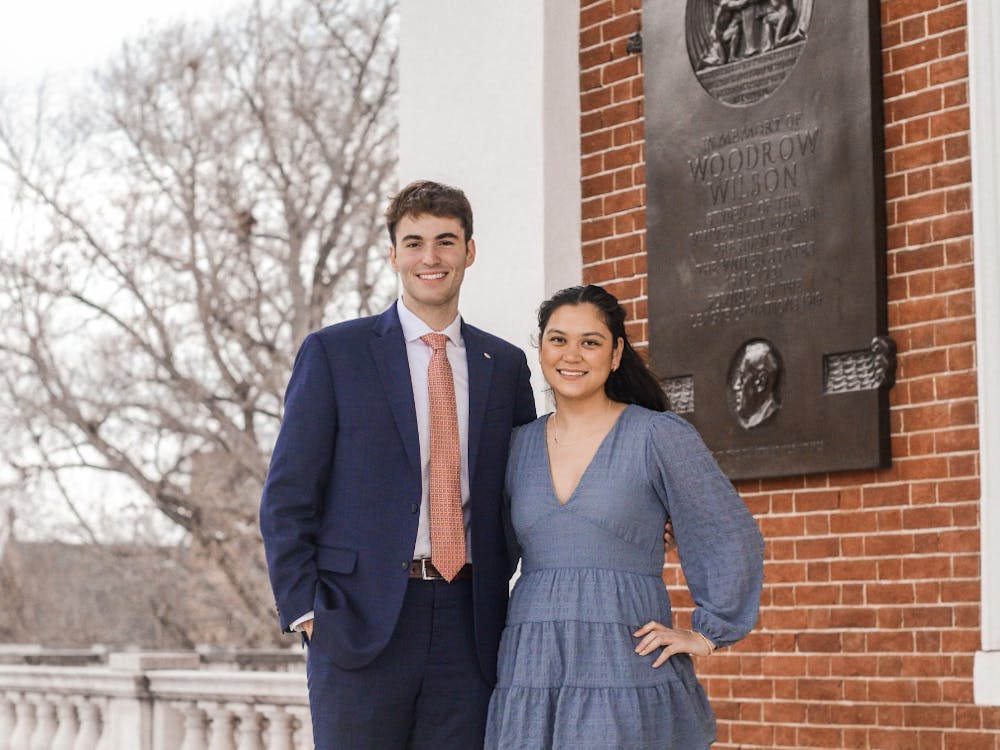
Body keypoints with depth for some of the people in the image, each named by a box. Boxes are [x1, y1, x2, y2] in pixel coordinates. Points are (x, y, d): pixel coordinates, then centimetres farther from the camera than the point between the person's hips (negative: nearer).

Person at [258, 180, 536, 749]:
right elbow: (287, 497, 0)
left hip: (466, 629, 3)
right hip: (360, 622, -3)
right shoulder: (333, 353, 2)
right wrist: (305, 609, -7)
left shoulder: (505, 365, 13)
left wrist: (494, 588, 9)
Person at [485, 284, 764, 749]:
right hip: (530, 671, 4)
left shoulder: (659, 436, 0)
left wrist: (707, 634, -1)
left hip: (626, 670, -4)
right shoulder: (519, 445, 12)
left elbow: (733, 540, 2)